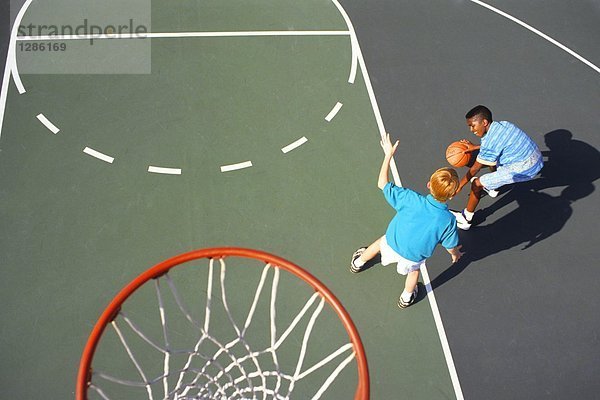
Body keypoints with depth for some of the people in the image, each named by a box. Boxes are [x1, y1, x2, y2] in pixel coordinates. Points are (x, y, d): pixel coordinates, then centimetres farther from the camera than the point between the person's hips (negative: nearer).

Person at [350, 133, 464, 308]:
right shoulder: (448, 220, -31)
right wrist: (455, 254, 13)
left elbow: (382, 184, -24)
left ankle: (358, 263, 64)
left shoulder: (411, 199, -33)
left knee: (380, 242, 36)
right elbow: (451, 246, -12)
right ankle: (406, 298, 60)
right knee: (413, 270, 35)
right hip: (413, 256, -1)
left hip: (393, 243, 1)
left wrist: (388, 155, -17)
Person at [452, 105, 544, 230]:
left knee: (477, 184, -6)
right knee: (492, 156, 31)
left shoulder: (489, 142, -20)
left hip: (524, 170, -9)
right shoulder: (502, 124, 3)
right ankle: (493, 188, 51)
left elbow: (475, 169, -12)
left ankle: (466, 219, 8)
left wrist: (459, 186, -1)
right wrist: (475, 147, 31)